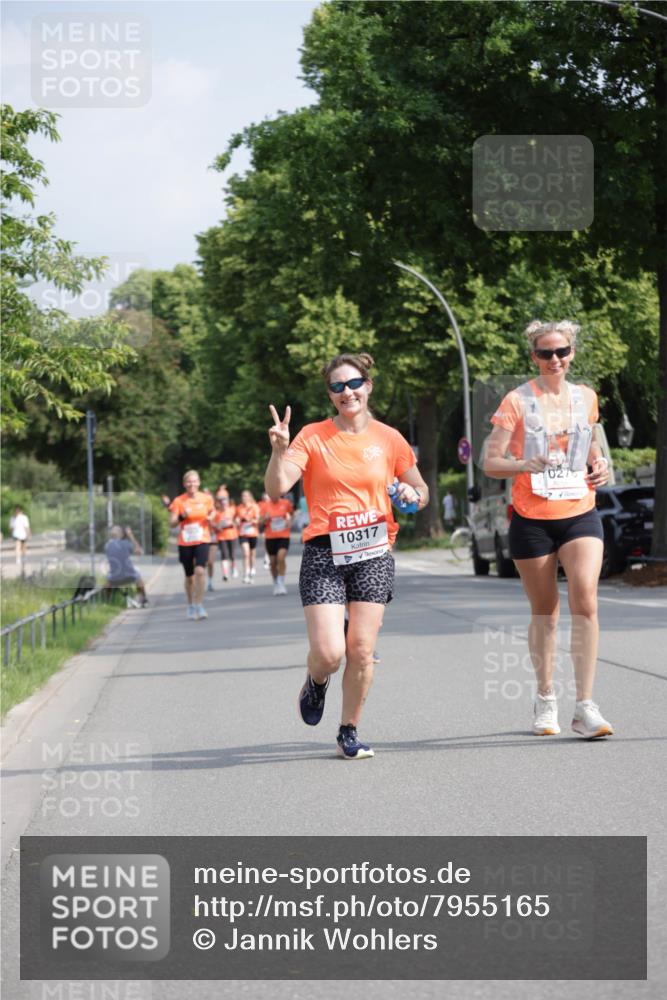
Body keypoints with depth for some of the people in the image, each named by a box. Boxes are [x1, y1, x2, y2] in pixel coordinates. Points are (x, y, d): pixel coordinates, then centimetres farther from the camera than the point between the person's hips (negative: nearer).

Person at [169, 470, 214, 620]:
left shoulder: (206, 499, 1)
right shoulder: (178, 501, -2)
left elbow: (211, 515, 14)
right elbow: (173, 523, -4)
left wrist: (211, 518, -9)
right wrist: (182, 517, -24)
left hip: (202, 540, -1)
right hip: (185, 543, 1)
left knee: (200, 571, -20)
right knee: (189, 576, 10)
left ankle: (199, 605, -13)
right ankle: (190, 606, 28)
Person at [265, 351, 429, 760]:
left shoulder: (388, 439, 6)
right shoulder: (313, 436, 0)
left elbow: (421, 490, 17)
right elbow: (277, 488, -10)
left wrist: (413, 495, -6)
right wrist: (279, 451, -26)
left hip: (374, 553, 2)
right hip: (324, 554, -2)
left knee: (361, 650, -3)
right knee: (329, 653, -12)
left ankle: (349, 733, 14)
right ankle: (315, 683, 25)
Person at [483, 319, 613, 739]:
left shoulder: (586, 397, 8)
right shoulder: (517, 401, -3)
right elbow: (490, 462, -6)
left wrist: (600, 466, 5)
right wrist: (526, 465, -24)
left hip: (580, 515, 2)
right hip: (532, 519, -2)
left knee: (585, 601, -16)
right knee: (544, 612, 7)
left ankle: (586, 706, -15)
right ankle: (546, 700, 25)